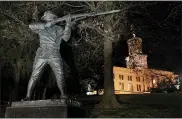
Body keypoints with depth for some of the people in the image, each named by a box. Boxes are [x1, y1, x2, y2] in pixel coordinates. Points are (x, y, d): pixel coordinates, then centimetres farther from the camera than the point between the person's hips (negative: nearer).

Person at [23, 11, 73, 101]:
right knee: (34, 76, -1)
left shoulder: (58, 29, 11)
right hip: (41, 56, -1)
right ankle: (28, 96, 5)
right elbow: (31, 26, -11)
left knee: (60, 75, -4)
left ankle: (63, 94, 7)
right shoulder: (41, 28, 7)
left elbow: (66, 38, -2)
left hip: (55, 56, 1)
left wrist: (68, 25, -11)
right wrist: (45, 25, -14)